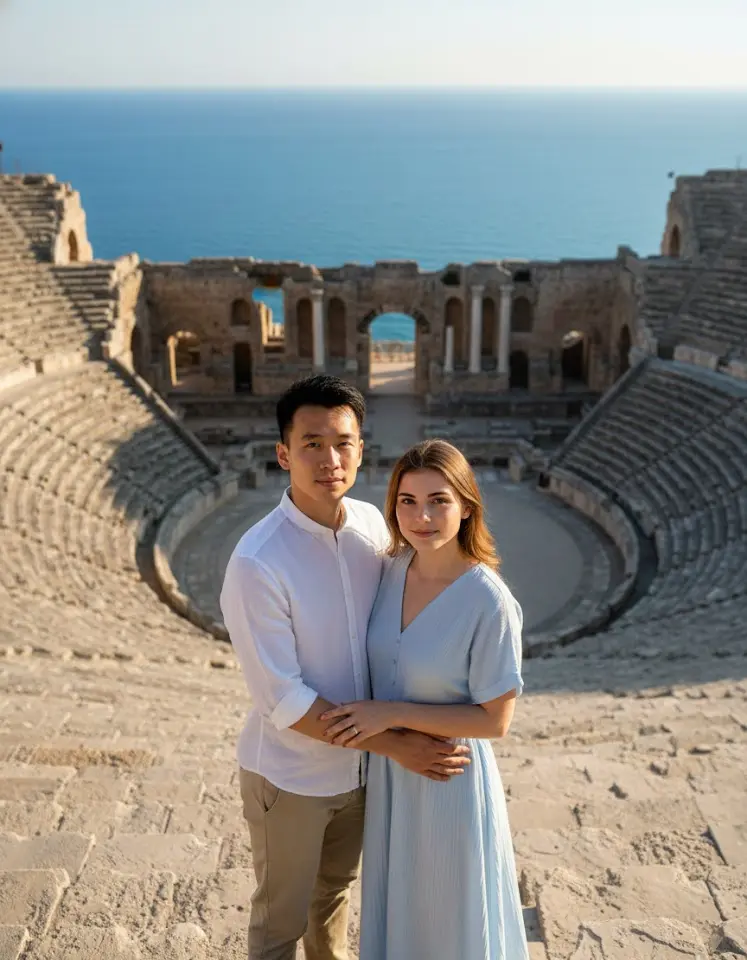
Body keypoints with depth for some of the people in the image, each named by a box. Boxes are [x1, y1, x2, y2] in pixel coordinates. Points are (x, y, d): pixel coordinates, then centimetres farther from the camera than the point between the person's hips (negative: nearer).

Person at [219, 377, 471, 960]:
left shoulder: (371, 524, -10)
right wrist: (392, 745, -22)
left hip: (358, 761, 5)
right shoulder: (257, 563, -28)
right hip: (290, 776, -5)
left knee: (335, 892, 30)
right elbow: (284, 699, -24)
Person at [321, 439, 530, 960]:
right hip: (389, 769, 6)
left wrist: (392, 713, -23)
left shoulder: (490, 603, -26)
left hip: (450, 779, -5)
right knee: (396, 904, 27)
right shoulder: (393, 569, -8)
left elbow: (494, 719, -20)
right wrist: (365, 720, -4)